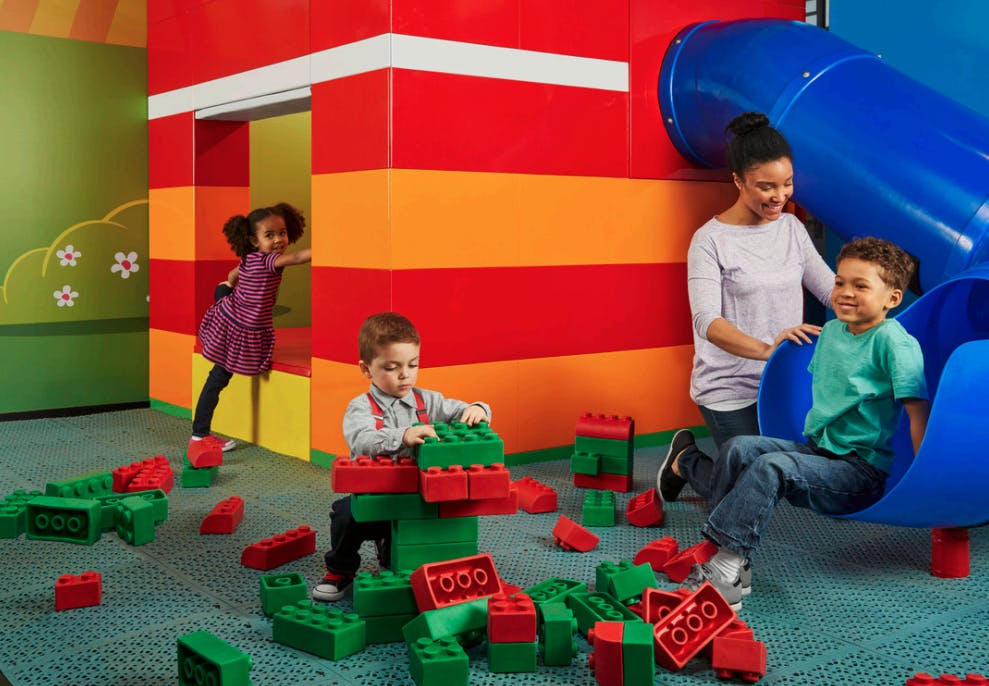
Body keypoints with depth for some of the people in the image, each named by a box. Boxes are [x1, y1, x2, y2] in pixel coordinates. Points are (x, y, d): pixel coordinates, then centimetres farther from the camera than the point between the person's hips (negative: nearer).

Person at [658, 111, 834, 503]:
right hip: (730, 390, -6)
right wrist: (765, 349, -40)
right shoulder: (710, 240, -13)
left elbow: (831, 288, 2)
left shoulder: (792, 229, 5)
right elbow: (708, 321, -23)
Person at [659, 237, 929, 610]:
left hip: (862, 471, -8)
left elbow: (917, 410, -16)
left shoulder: (893, 341, -13)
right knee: (740, 448, -10)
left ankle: (725, 565, -28)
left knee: (772, 467, -29)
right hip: (817, 449, 8)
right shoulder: (831, 331, 10)